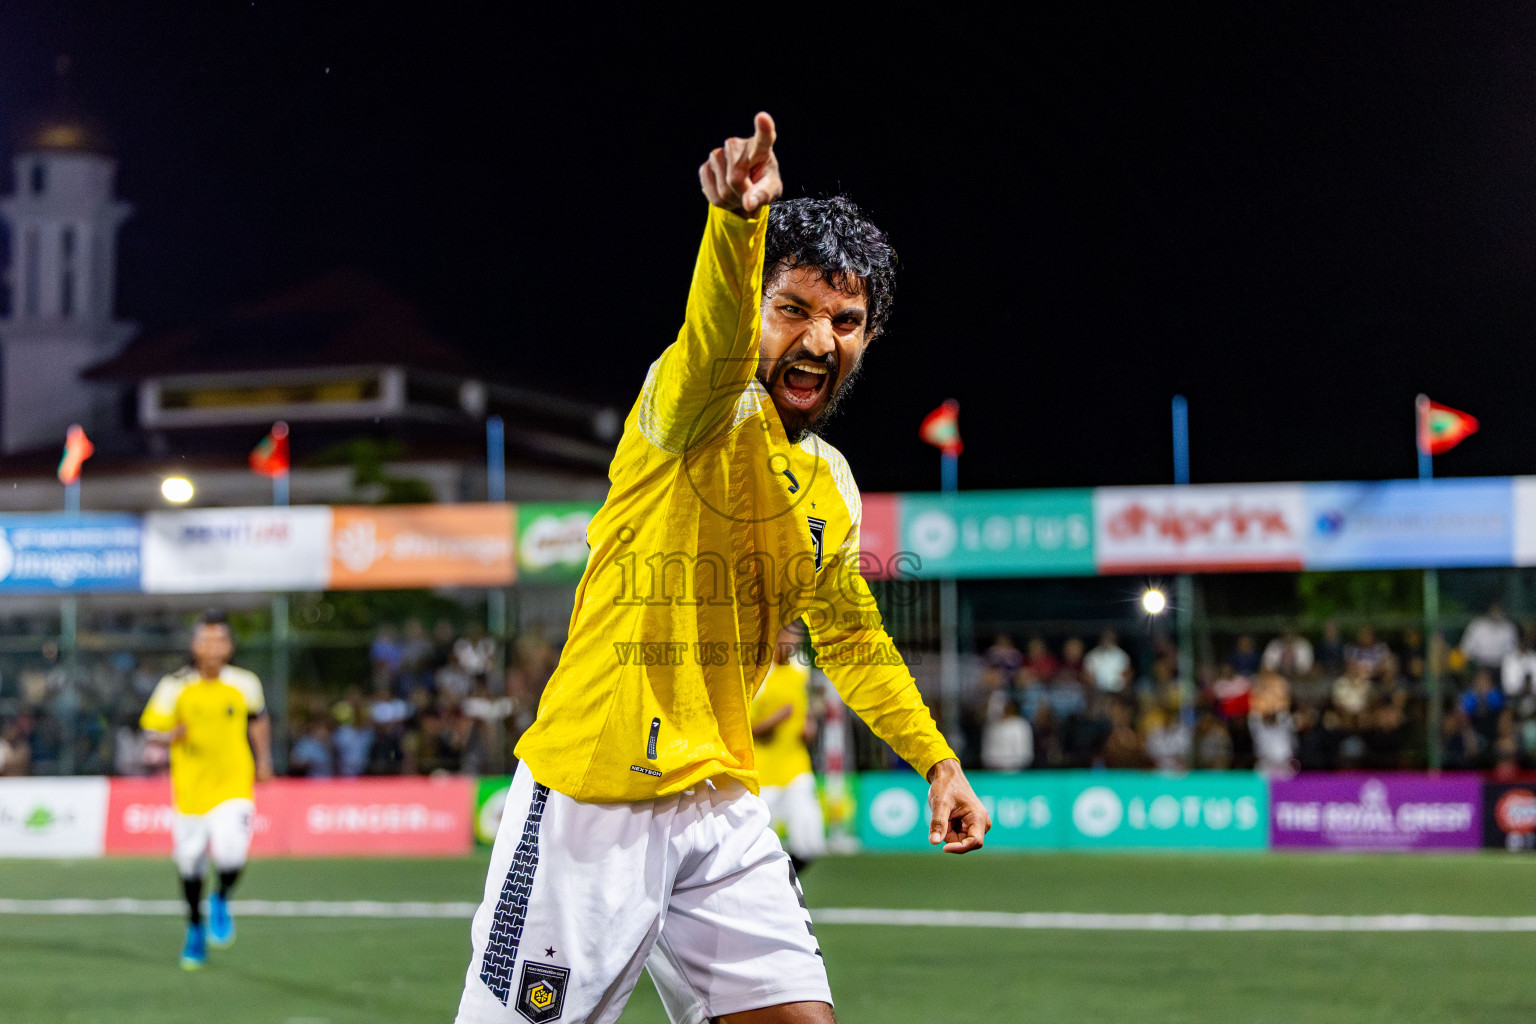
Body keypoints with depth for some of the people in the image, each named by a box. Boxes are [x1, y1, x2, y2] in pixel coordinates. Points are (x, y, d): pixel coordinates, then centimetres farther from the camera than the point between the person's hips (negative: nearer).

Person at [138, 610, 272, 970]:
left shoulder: (245, 684, -1)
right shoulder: (174, 687, -6)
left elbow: (258, 719, 18)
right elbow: (151, 733, -2)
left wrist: (263, 760, 14)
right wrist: (171, 736, -22)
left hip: (234, 786, -1)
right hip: (190, 789, 1)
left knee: (229, 853, -23)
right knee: (190, 863, 8)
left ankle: (221, 901, 10)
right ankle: (196, 926, 36)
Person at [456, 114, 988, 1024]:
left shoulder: (832, 487, 12)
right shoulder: (706, 413, -11)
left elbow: (849, 634, 29)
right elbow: (713, 348, -37)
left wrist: (937, 759, 24)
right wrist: (740, 218, -57)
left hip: (722, 809, 7)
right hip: (589, 808, -7)